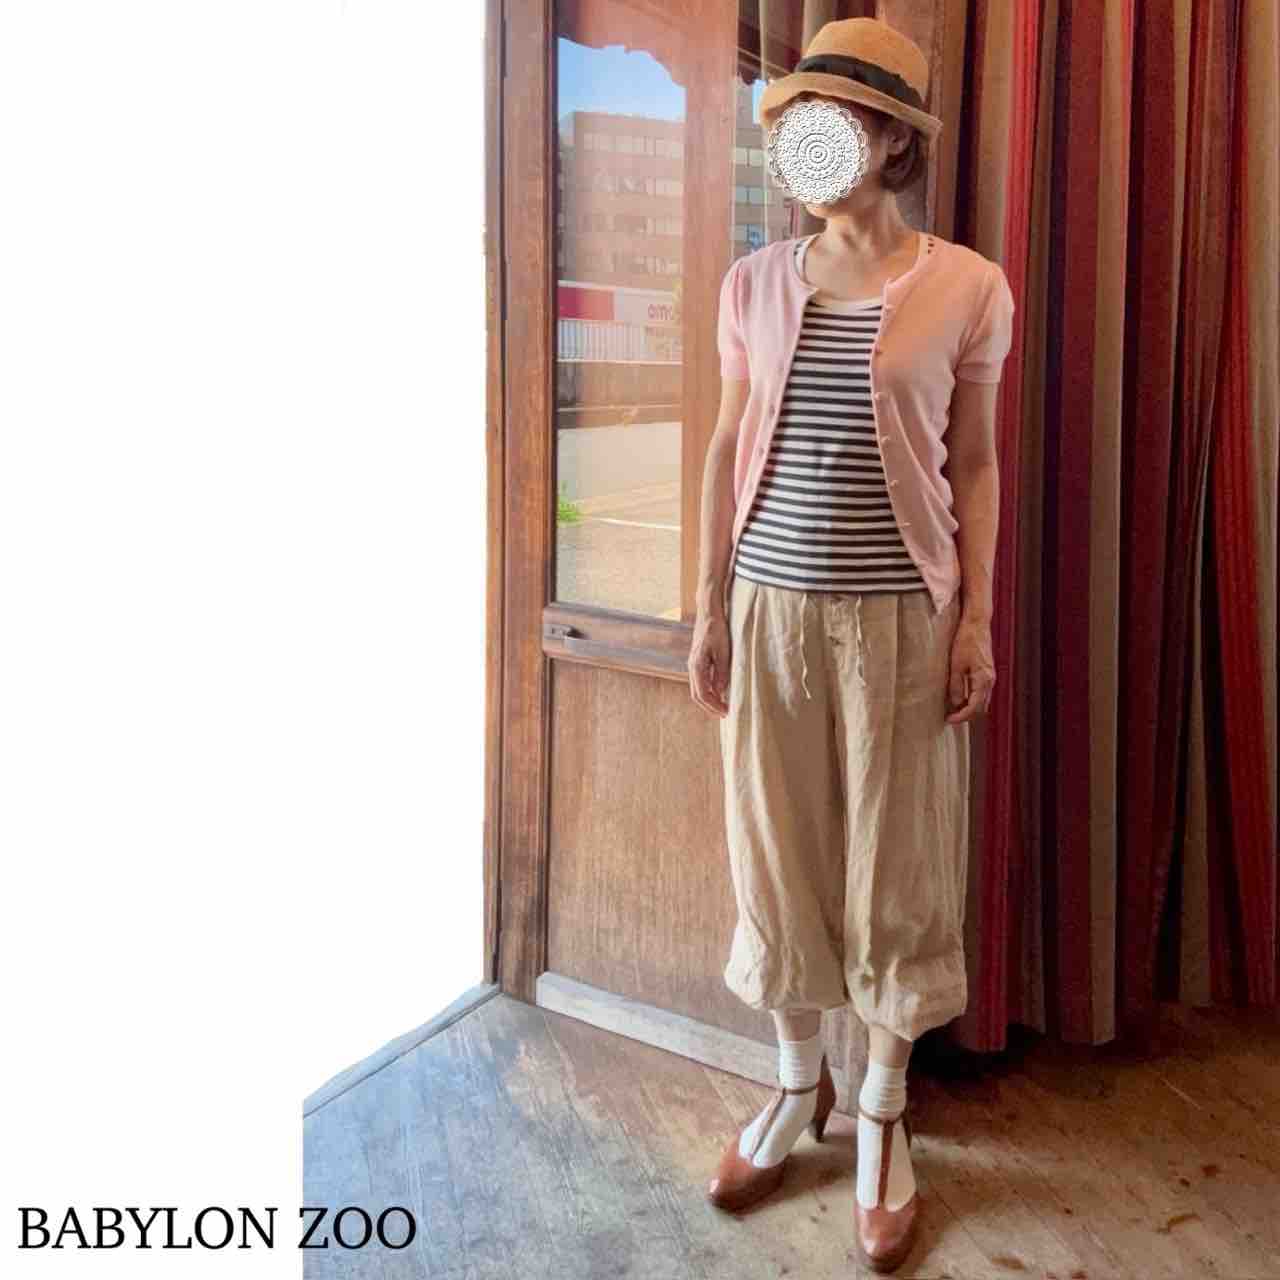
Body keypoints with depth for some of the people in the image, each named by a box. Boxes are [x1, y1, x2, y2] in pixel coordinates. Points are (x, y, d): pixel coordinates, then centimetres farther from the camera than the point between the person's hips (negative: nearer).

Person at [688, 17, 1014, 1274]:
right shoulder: (754, 281, 5)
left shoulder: (965, 286, -2)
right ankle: (798, 1082, 30)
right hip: (771, 604, 3)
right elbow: (728, 449, 8)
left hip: (898, 613, -2)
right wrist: (708, 603, 5)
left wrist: (977, 617, -4)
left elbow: (975, 463, 2)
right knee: (775, 845, 10)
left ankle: (882, 1113, 24)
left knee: (894, 858, 6)